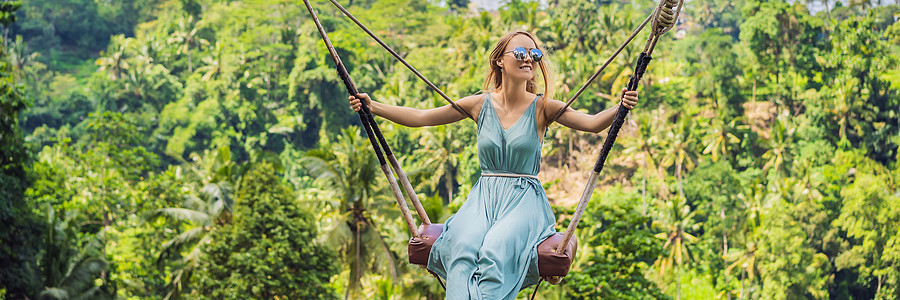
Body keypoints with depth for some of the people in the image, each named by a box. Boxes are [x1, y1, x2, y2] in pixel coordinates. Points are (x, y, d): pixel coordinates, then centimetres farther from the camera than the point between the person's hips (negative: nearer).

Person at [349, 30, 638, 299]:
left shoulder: (542, 108, 2)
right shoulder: (481, 104, 7)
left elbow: (592, 123, -10)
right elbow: (419, 117, 10)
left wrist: (620, 108, -30)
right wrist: (373, 106, 3)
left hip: (525, 199, -2)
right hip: (484, 197, 2)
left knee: (497, 248, -35)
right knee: (463, 245, -32)